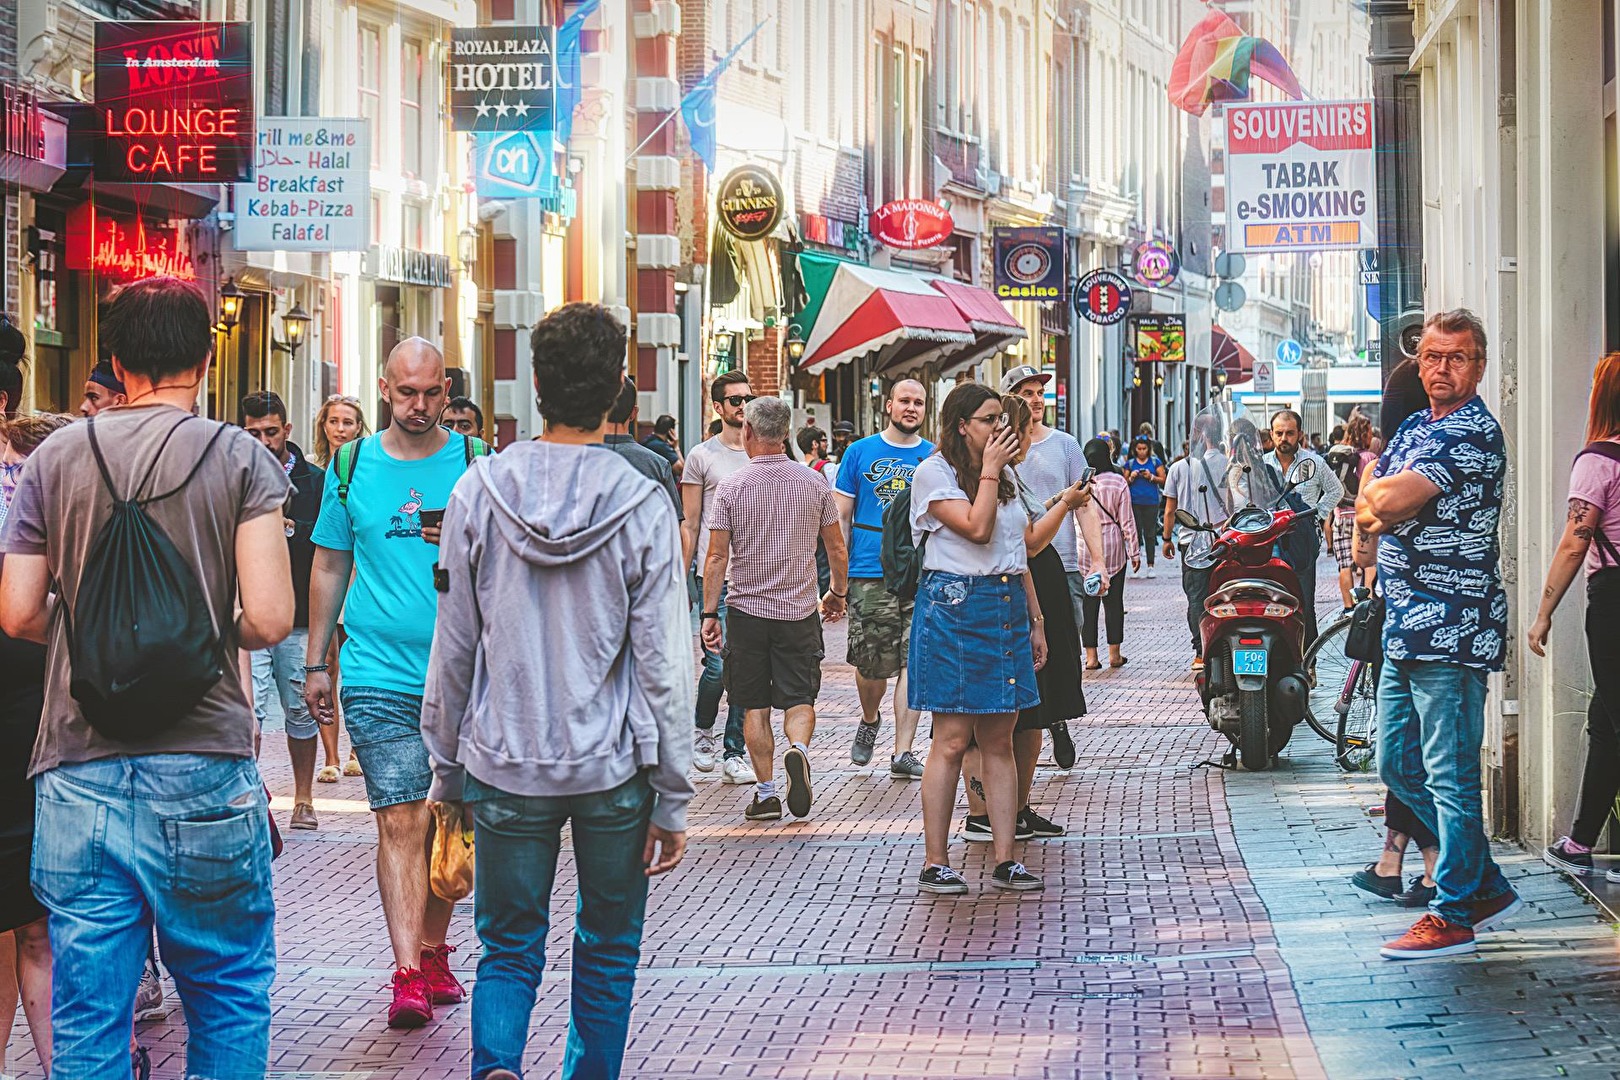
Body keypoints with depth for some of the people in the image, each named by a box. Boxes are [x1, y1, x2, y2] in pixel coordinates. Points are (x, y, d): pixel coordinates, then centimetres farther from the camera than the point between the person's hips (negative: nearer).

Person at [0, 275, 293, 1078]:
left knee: (86, 1012, 6)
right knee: (227, 994, 11)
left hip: (80, 773, 2)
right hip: (205, 767, -2)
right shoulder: (239, 458, -2)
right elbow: (269, 619, -10)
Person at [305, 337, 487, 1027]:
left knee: (448, 821, 8)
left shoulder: (476, 463, 3)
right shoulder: (352, 466, 7)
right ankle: (408, 975, -11)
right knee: (400, 820, -8)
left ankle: (431, 950, 24)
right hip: (378, 675, 0)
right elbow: (330, 567, 15)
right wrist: (315, 662, 13)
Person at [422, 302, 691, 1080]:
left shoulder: (479, 493, -5)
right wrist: (672, 801, 0)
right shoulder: (641, 505, -9)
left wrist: (446, 768, 12)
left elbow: (453, 650, 1)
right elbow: (663, 665, -7)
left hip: (505, 765, 1)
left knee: (508, 947, 9)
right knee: (608, 947, 17)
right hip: (613, 767, -1)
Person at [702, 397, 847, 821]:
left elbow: (717, 556, -8)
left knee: (756, 706, 7)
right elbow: (837, 549, 6)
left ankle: (767, 792, 6)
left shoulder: (731, 487, -7)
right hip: (800, 609, 1)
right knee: (799, 699, 7)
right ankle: (798, 749, -22)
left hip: (747, 609, -1)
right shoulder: (814, 483, 0)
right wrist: (838, 593, 22)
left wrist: (710, 614, -2)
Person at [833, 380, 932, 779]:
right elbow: (840, 517, 6)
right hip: (870, 574, -1)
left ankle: (903, 753, 0)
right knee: (872, 663, 1)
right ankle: (870, 720, 32)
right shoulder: (860, 452, 6)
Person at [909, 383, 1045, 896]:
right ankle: (934, 863, -2)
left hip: (1007, 609, 7)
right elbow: (977, 528, -18)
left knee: (1000, 742, 6)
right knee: (953, 741, -7)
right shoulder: (934, 472, -4)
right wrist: (990, 469, -9)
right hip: (955, 608, -7)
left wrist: (1035, 621, 17)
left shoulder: (1005, 477, 18)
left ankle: (1004, 859, 7)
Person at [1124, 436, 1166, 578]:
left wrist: (1151, 477, -11)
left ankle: (1151, 566, 5)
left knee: (1150, 534, 1)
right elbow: (1124, 483, 13)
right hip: (1134, 501, 1)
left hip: (1151, 502, -1)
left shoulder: (1155, 461, 7)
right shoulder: (1130, 463, 9)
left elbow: (1163, 480, 5)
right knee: (1135, 533, 0)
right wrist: (1131, 478, -7)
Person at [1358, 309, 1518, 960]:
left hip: (1452, 629, -10)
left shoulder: (1475, 432, -14)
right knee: (1398, 766, 14)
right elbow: (1369, 510, 14)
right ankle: (1488, 887, 23)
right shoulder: (1414, 429, 17)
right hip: (1405, 629, 10)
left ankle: (1453, 914, 4)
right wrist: (1381, 509, -7)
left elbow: (1387, 501, -22)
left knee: (1449, 776, -4)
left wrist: (1378, 496, -1)